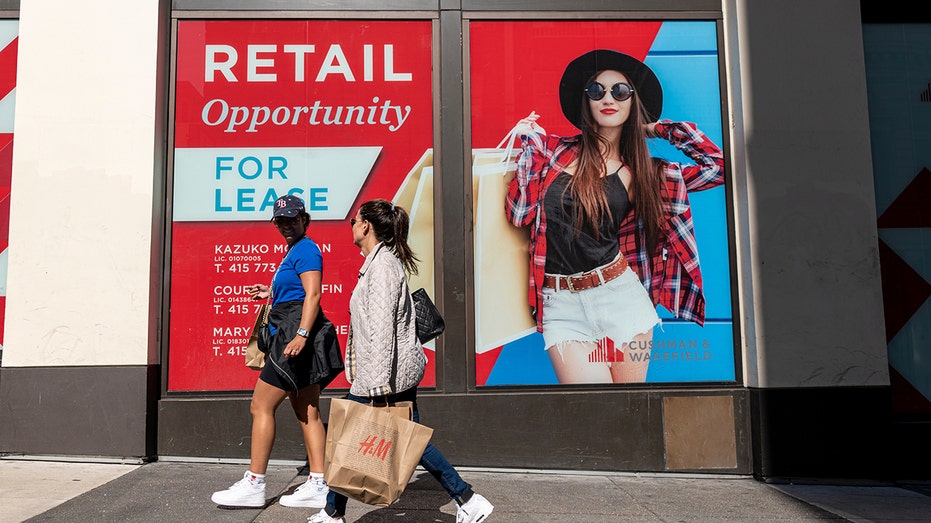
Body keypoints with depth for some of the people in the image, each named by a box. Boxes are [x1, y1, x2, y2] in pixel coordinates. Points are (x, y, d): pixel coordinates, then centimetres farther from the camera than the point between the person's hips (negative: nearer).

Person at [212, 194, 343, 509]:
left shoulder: (305, 249, -8)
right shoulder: (294, 251, 22)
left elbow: (313, 294, -19)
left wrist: (301, 335, -27)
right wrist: (271, 294, 21)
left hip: (297, 335, -11)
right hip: (294, 336, 11)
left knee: (261, 406, -4)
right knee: (307, 412, 7)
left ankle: (253, 485, 3)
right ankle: (317, 486, 9)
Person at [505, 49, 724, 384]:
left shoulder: (643, 172, 7)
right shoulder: (555, 150, 5)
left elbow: (718, 166, 6)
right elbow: (519, 213, -1)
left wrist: (660, 129, 10)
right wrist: (529, 145, -2)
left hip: (619, 296, 2)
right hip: (561, 306, -1)